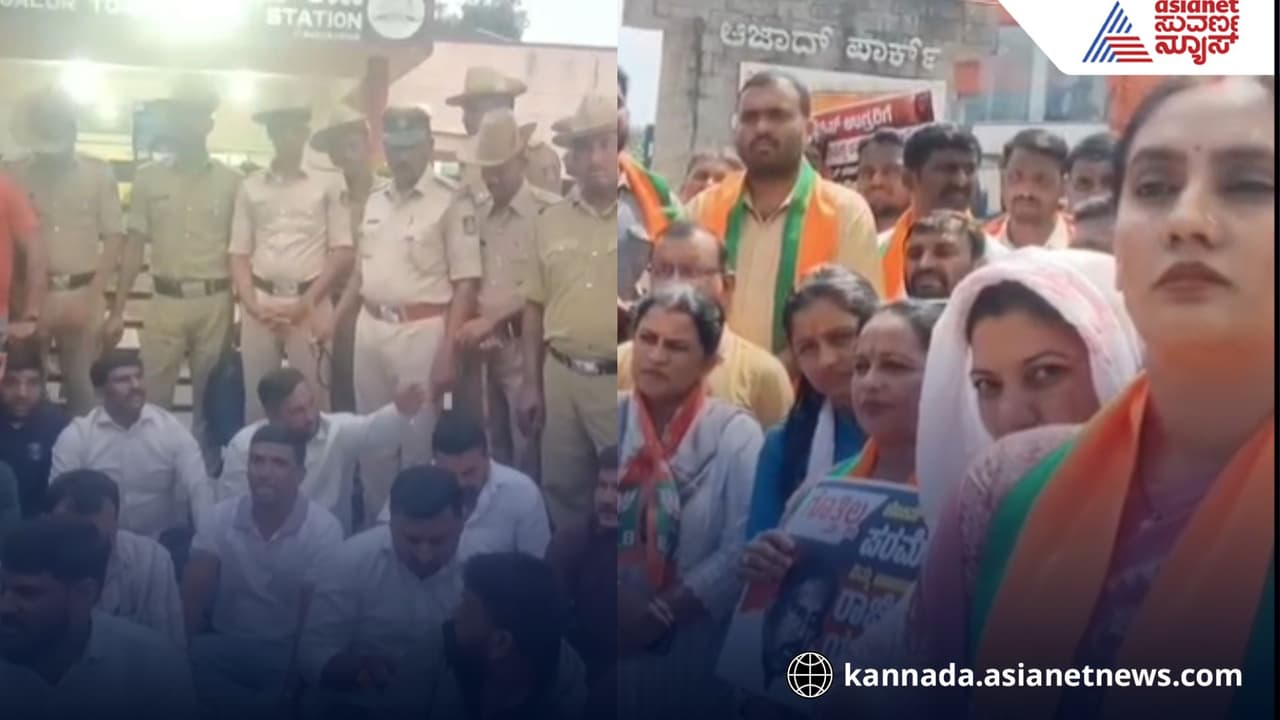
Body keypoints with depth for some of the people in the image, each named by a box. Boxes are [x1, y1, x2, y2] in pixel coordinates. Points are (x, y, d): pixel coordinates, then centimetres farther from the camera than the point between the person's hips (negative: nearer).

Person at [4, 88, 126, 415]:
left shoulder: (99, 174, 3)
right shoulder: (14, 175, 2)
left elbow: (114, 238, 2)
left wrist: (90, 298, -5)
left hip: (82, 295, 0)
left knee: (81, 388, 5)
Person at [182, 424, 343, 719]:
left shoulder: (324, 528, -7)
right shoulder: (222, 517, 1)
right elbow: (193, 595, -4)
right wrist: (186, 648, -19)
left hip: (288, 653, -3)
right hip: (225, 648, 3)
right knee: (189, 662, -28)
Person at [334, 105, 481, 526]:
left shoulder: (451, 202, -9)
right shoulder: (375, 201, 12)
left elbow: (466, 283, -12)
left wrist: (448, 351, -17)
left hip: (421, 332, -6)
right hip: (370, 328, 7)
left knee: (418, 440, 2)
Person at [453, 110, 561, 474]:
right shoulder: (474, 215, 11)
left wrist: (493, 320, -13)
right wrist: (465, 328, -2)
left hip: (525, 346, -5)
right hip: (480, 348, 5)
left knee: (529, 451, -1)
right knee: (487, 450, 12)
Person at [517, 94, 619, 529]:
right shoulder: (551, 221, 7)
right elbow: (535, 307, 11)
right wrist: (531, 383, 9)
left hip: (616, 381, -4)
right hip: (560, 376, 4)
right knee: (562, 492, 15)